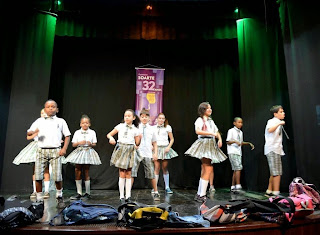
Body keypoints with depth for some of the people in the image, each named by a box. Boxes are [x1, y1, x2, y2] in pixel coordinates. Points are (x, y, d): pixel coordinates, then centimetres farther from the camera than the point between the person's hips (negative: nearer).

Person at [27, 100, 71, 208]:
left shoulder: (60, 121, 11)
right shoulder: (39, 121, 14)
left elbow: (67, 135, 9)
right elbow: (29, 132, 8)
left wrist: (64, 148, -3)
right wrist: (34, 132, -16)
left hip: (55, 151, -1)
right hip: (41, 150, 2)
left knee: (57, 177, -3)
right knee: (38, 176, -2)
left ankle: (59, 197, 19)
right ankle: (39, 199, 15)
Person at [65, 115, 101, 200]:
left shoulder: (92, 132, 3)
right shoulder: (77, 132, 5)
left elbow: (94, 144, 5)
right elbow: (73, 144, 5)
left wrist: (91, 144, -16)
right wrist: (79, 143, -13)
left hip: (88, 152, -2)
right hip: (79, 152, 2)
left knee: (86, 172, 2)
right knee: (77, 172, 2)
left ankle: (87, 193, 14)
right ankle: (79, 193, 14)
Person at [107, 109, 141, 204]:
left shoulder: (135, 130, 4)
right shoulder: (120, 126, 5)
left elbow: (137, 144, 5)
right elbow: (109, 134, 10)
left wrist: (139, 137, -13)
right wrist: (111, 138, -11)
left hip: (130, 151, 1)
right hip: (120, 150, 0)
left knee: (128, 174, 6)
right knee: (122, 174, 1)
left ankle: (128, 196, 14)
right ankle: (122, 196, 9)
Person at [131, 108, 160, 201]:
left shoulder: (151, 129, 8)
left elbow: (154, 143, 12)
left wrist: (155, 153, 4)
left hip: (148, 154, 1)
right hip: (137, 153, -1)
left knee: (151, 174, 7)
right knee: (132, 173, -4)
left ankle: (155, 192, 24)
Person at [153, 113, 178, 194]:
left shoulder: (167, 127, 5)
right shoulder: (153, 128, 10)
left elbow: (172, 139, 7)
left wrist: (169, 147, -6)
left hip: (165, 149, -1)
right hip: (156, 149, 1)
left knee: (165, 168, 4)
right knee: (156, 168, -3)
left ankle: (167, 187, 12)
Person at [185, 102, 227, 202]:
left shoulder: (211, 121, 22)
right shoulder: (200, 120, -2)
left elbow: (217, 132, 23)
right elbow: (198, 131, -20)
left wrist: (220, 139, 3)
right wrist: (211, 133, -21)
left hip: (211, 145, 8)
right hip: (204, 143, -8)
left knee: (204, 170, 8)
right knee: (208, 169, -14)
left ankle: (199, 194, 15)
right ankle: (202, 195, -9)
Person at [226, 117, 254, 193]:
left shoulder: (240, 132, 17)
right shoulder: (231, 131, -4)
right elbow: (228, 142, -8)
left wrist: (249, 143, 14)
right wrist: (235, 141, -24)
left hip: (238, 152, 7)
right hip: (232, 152, -7)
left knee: (236, 170, 6)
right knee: (238, 168, -16)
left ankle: (233, 187, 12)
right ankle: (238, 186, -16)